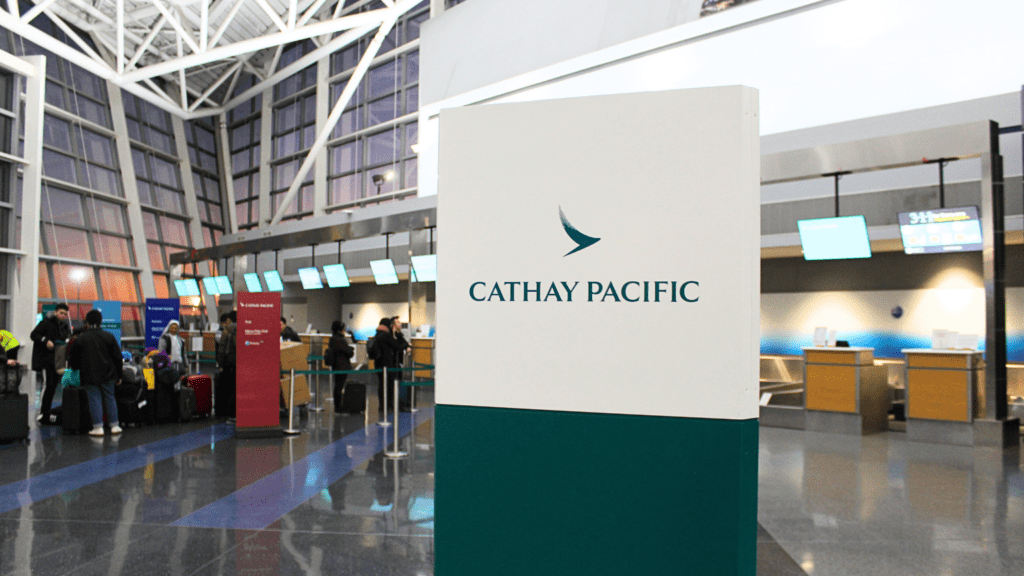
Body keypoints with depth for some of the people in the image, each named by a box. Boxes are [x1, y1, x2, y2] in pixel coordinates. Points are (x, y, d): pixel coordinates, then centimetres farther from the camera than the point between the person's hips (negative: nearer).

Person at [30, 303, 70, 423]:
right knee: (47, 384, -16)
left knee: (53, 386, 7)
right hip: (44, 358, -6)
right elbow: (33, 335, -7)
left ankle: (46, 414, 15)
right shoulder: (46, 322, -3)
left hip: (57, 361, 6)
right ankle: (41, 413, -11)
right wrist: (45, 341, -21)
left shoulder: (65, 327, 16)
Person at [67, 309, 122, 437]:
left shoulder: (80, 339, -3)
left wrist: (76, 368, 27)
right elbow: (118, 357, 3)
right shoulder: (109, 336, 1)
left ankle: (98, 427, 1)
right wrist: (118, 376, 11)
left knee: (94, 400, 2)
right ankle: (114, 426, 13)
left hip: (90, 376, -2)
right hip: (108, 375, 2)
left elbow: (73, 359, 6)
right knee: (110, 398, 10)